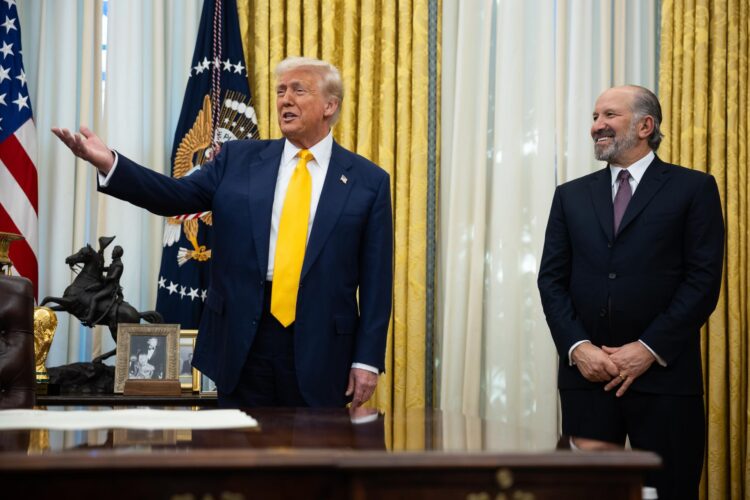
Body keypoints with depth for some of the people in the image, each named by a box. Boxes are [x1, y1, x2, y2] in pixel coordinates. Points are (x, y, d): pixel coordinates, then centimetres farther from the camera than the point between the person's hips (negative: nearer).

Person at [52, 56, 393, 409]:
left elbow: (375, 279, 0)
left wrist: (367, 359, -5)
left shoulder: (369, 181, 2)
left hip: (320, 349, -1)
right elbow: (175, 196, 0)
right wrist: (108, 163, -16)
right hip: (242, 340, 2)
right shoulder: (239, 159, 9)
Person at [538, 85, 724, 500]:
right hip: (586, 373, 3)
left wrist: (648, 349, -11)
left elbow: (703, 281, -5)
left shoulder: (693, 189, 2)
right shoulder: (571, 195, 13)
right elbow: (552, 280, 8)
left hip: (663, 374, -3)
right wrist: (578, 347, -7)